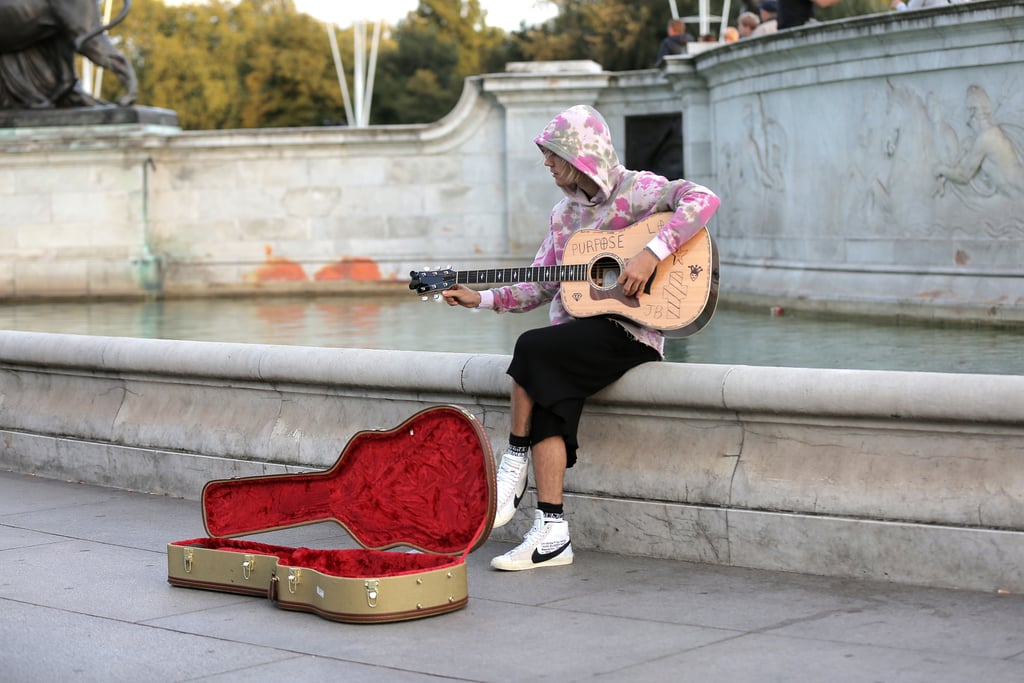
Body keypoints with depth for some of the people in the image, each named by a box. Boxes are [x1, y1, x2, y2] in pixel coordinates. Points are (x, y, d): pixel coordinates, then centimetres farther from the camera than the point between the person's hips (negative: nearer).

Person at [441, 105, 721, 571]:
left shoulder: (636, 191, -3)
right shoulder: (564, 214, 19)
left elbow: (703, 200, -21)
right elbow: (538, 288, 19)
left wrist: (652, 254, -29)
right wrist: (479, 299, 7)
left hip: (630, 331, -6)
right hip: (576, 332, 6)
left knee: (532, 347, -28)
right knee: (548, 399, -23)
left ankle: (512, 472, -11)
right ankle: (551, 536, -22)